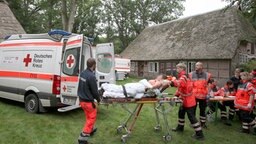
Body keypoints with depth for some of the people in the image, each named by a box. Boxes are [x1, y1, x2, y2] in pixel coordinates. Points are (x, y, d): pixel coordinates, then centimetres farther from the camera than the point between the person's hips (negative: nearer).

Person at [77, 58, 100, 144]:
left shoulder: (82, 73, 0)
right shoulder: (91, 76, -25)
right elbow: (94, 91, -18)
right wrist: (98, 99, 0)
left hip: (82, 100, 8)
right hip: (88, 101, -8)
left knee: (88, 116, 26)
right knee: (91, 118, 6)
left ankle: (91, 129, 46)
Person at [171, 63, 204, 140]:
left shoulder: (183, 77, -23)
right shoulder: (182, 77, 11)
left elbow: (179, 84, -45)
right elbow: (180, 87, 17)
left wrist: (173, 80, -30)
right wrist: (176, 94, 11)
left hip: (189, 101, -11)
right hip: (185, 100, 11)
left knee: (191, 117, -6)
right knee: (181, 112, 22)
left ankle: (199, 134, 2)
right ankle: (180, 127, 39)